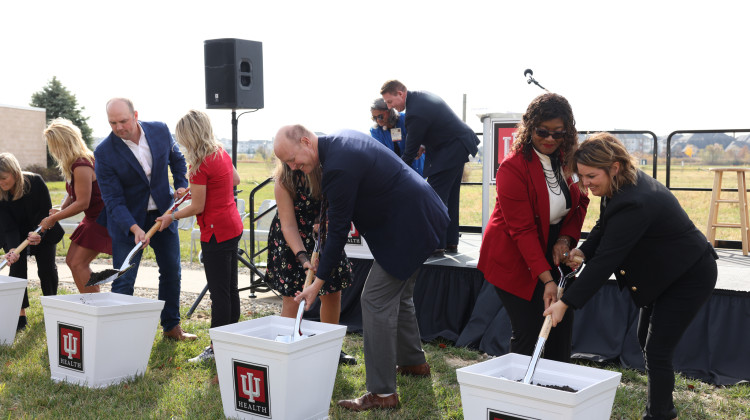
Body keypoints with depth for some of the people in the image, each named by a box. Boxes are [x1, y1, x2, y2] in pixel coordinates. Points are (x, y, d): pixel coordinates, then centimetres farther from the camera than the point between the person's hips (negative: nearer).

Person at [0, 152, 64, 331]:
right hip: (16, 236, 1)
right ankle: (20, 316, -8)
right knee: (17, 268, -13)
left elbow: (47, 211, -20)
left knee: (47, 269, -4)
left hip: (43, 231, -1)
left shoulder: (35, 182, -27)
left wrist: (39, 232, -38)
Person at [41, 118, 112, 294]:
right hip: (93, 218, 10)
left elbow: (82, 203, -22)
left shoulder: (81, 166, -23)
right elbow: (73, 195, 17)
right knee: (71, 260, 11)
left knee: (79, 264, -10)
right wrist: (60, 211, -1)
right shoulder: (74, 164, 7)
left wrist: (54, 218, -14)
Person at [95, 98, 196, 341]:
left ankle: (172, 327, 29)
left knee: (172, 273, 13)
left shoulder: (160, 131, -9)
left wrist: (181, 185, -2)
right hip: (127, 220, -4)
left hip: (163, 214, 4)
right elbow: (113, 199, -20)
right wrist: (135, 228, -33)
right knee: (123, 281, -4)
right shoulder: (104, 152, -19)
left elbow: (176, 158, 13)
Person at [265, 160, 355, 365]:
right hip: (290, 241, -4)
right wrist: (303, 257, -37)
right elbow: (288, 225, -24)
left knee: (333, 293, 9)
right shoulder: (284, 179, -25)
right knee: (292, 299, -8)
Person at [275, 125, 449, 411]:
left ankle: (382, 393, -4)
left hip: (407, 227, -11)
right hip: (420, 216, 11)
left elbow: (338, 232, -20)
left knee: (376, 300, -8)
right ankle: (413, 363, 40)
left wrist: (318, 283, -12)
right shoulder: (342, 138, 5)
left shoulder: (339, 168, -25)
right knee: (398, 294, 23)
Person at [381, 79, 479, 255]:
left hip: (450, 151, -10)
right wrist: (424, 145, 10)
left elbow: (411, 151, -17)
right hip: (460, 146, 10)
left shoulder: (415, 113, -25)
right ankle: (451, 242, 20)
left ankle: (436, 245, -7)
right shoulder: (421, 95, 5)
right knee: (450, 197, 14)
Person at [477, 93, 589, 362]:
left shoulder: (567, 159, -1)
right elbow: (522, 230, -23)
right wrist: (546, 279, -28)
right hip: (515, 260, -6)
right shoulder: (513, 167, -21)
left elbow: (580, 204, 11)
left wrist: (566, 238, -9)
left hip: (552, 255, 6)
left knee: (562, 326, 4)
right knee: (527, 332, -5)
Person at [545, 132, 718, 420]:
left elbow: (606, 259, -37)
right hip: (664, 274, 10)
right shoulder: (622, 185, -6)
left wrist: (566, 303, -34)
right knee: (645, 340, 19)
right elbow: (604, 227, 8)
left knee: (657, 351, -7)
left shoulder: (634, 203, -36)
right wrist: (582, 251, -13)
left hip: (689, 278, -10)